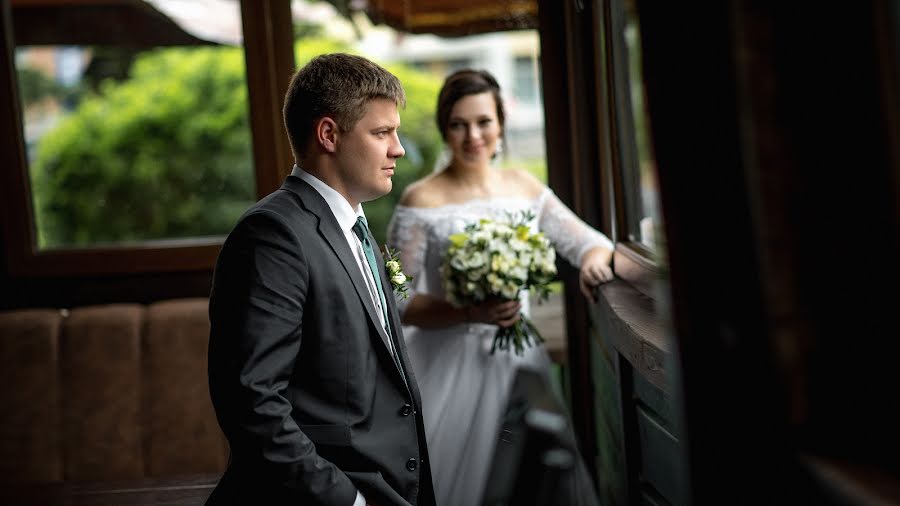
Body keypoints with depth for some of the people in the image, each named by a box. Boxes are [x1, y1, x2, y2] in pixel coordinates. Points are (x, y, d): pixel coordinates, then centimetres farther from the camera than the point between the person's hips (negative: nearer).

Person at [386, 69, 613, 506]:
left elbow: (592, 242, 10)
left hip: (520, 357, 4)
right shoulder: (421, 201, -9)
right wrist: (471, 313, -23)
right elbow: (397, 302, -11)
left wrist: (594, 258, -13)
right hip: (452, 366, -4)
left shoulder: (525, 188, 5)